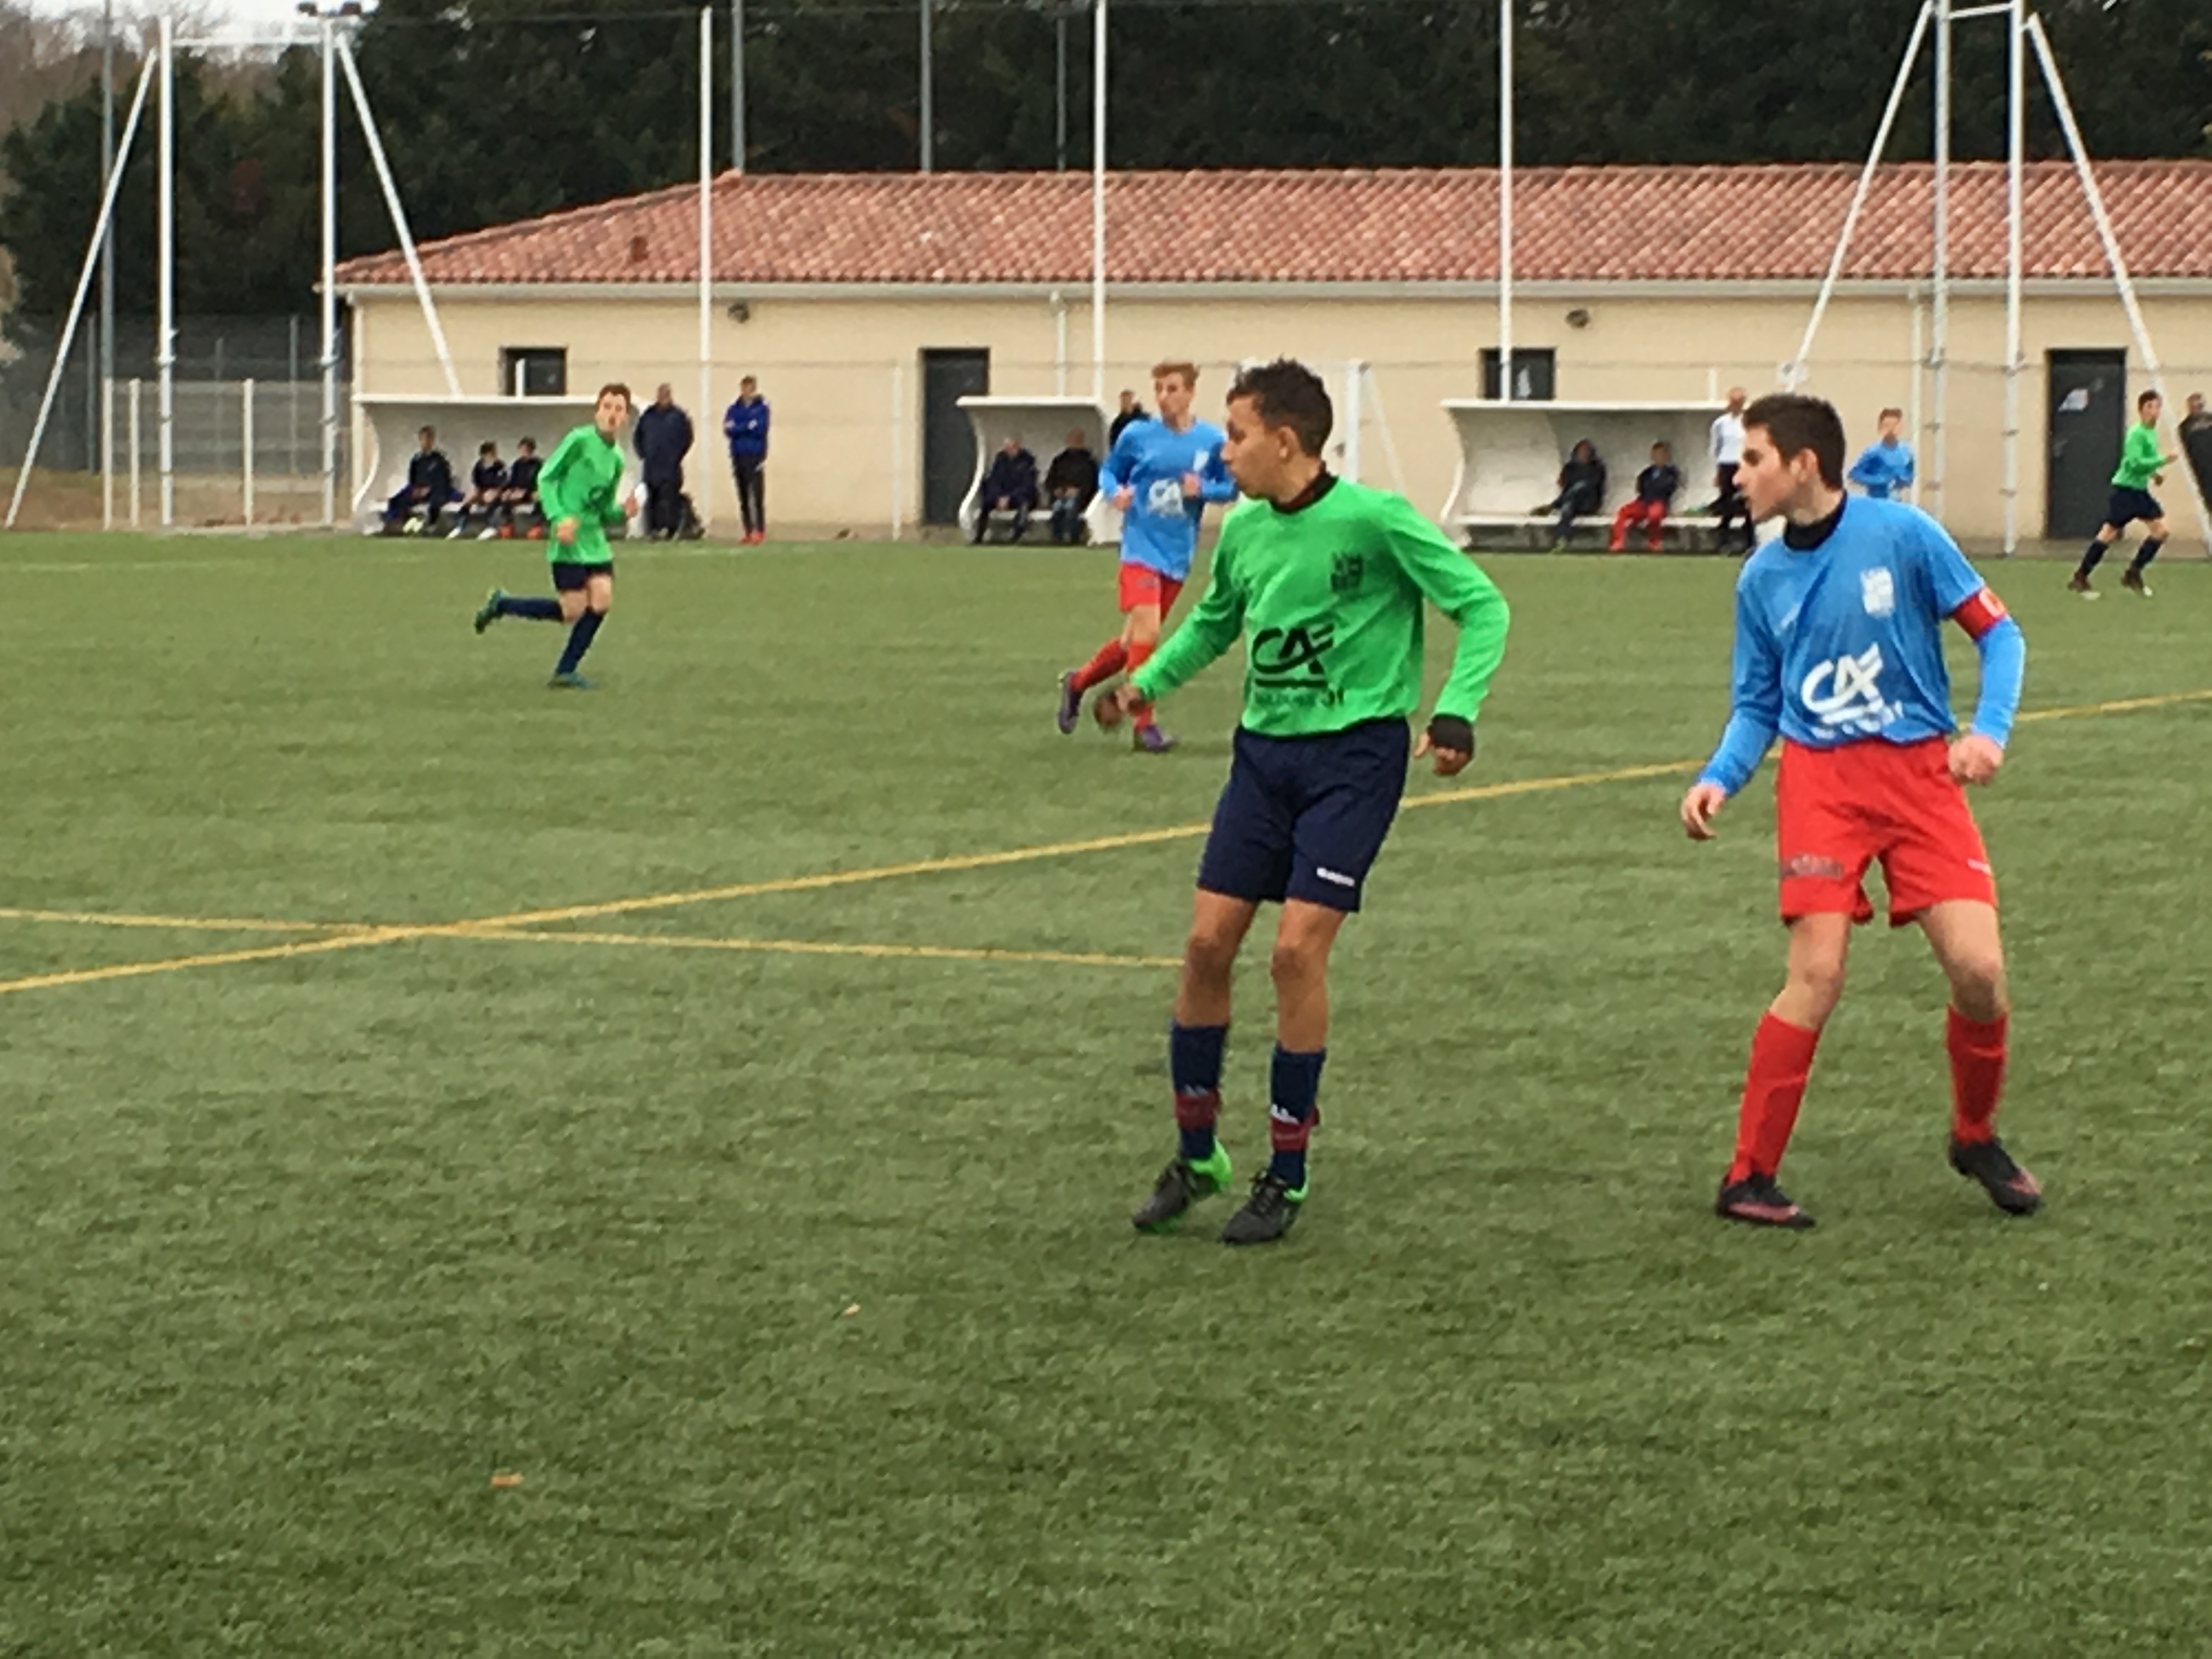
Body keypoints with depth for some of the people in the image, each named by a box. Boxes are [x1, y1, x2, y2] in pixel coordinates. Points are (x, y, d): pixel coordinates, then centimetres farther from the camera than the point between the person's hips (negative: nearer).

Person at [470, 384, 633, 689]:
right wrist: (559, 518, -20)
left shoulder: (616, 459, 11)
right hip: (569, 537, -7)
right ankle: (502, 605, 14)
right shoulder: (580, 440, -9)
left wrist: (622, 513, -7)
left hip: (595, 538, 7)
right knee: (573, 611, -8)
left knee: (602, 600, -6)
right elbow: (545, 477, -8)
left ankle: (565, 672, 7)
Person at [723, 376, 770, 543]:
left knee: (757, 495, -10)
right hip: (739, 456, 4)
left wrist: (738, 428, -7)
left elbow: (761, 429, -10)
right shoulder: (734, 410, 11)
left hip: (756, 456, -4)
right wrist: (749, 427, -10)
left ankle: (760, 531, -12)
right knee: (743, 497, 4)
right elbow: (728, 430, -1)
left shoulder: (762, 407, 2)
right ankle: (748, 531, 7)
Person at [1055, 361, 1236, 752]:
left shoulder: (1212, 441, -3)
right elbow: (1109, 470, 7)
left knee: (1134, 641, 11)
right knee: (1146, 633, -17)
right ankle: (1144, 724, -5)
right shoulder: (1137, 435, -7)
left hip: (1178, 555, 3)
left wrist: (1203, 489, -15)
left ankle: (1078, 683, 35)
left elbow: (1231, 488, 6)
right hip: (1141, 547, -3)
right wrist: (1115, 491, -15)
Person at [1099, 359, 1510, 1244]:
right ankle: (1196, 1154, 16)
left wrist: (1456, 711, -21)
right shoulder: (1243, 531, 4)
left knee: (1297, 949, -12)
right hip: (1265, 747, 6)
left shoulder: (1376, 519, -14)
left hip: (1355, 751, -6)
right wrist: (1146, 681, 12)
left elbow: (1481, 605, -10)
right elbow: (1213, 621, 24)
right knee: (1207, 941, 0)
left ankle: (1287, 1176, 3)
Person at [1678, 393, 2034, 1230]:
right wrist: (1718, 779, -7)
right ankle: (1749, 1177, -2)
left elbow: (1998, 633, 0)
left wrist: (1989, 728, -15)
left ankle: (1976, 1136, 18)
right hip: (1821, 779, 1)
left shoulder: (1902, 534, -6)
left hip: (1922, 771, -1)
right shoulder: (1761, 578, 4)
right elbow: (1756, 708, 11)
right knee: (1816, 979, -13)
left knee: (1978, 969, -10)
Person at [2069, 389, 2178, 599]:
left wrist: (2154, 473, 9)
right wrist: (2162, 461, -28)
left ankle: (2132, 574, 9)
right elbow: (2136, 462, -26)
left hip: (2140, 491, 9)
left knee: (2160, 530, 1)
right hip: (2125, 489, -9)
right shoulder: (2136, 433, -17)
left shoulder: (2152, 433, 10)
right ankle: (2079, 578, 3)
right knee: (2109, 533, -6)